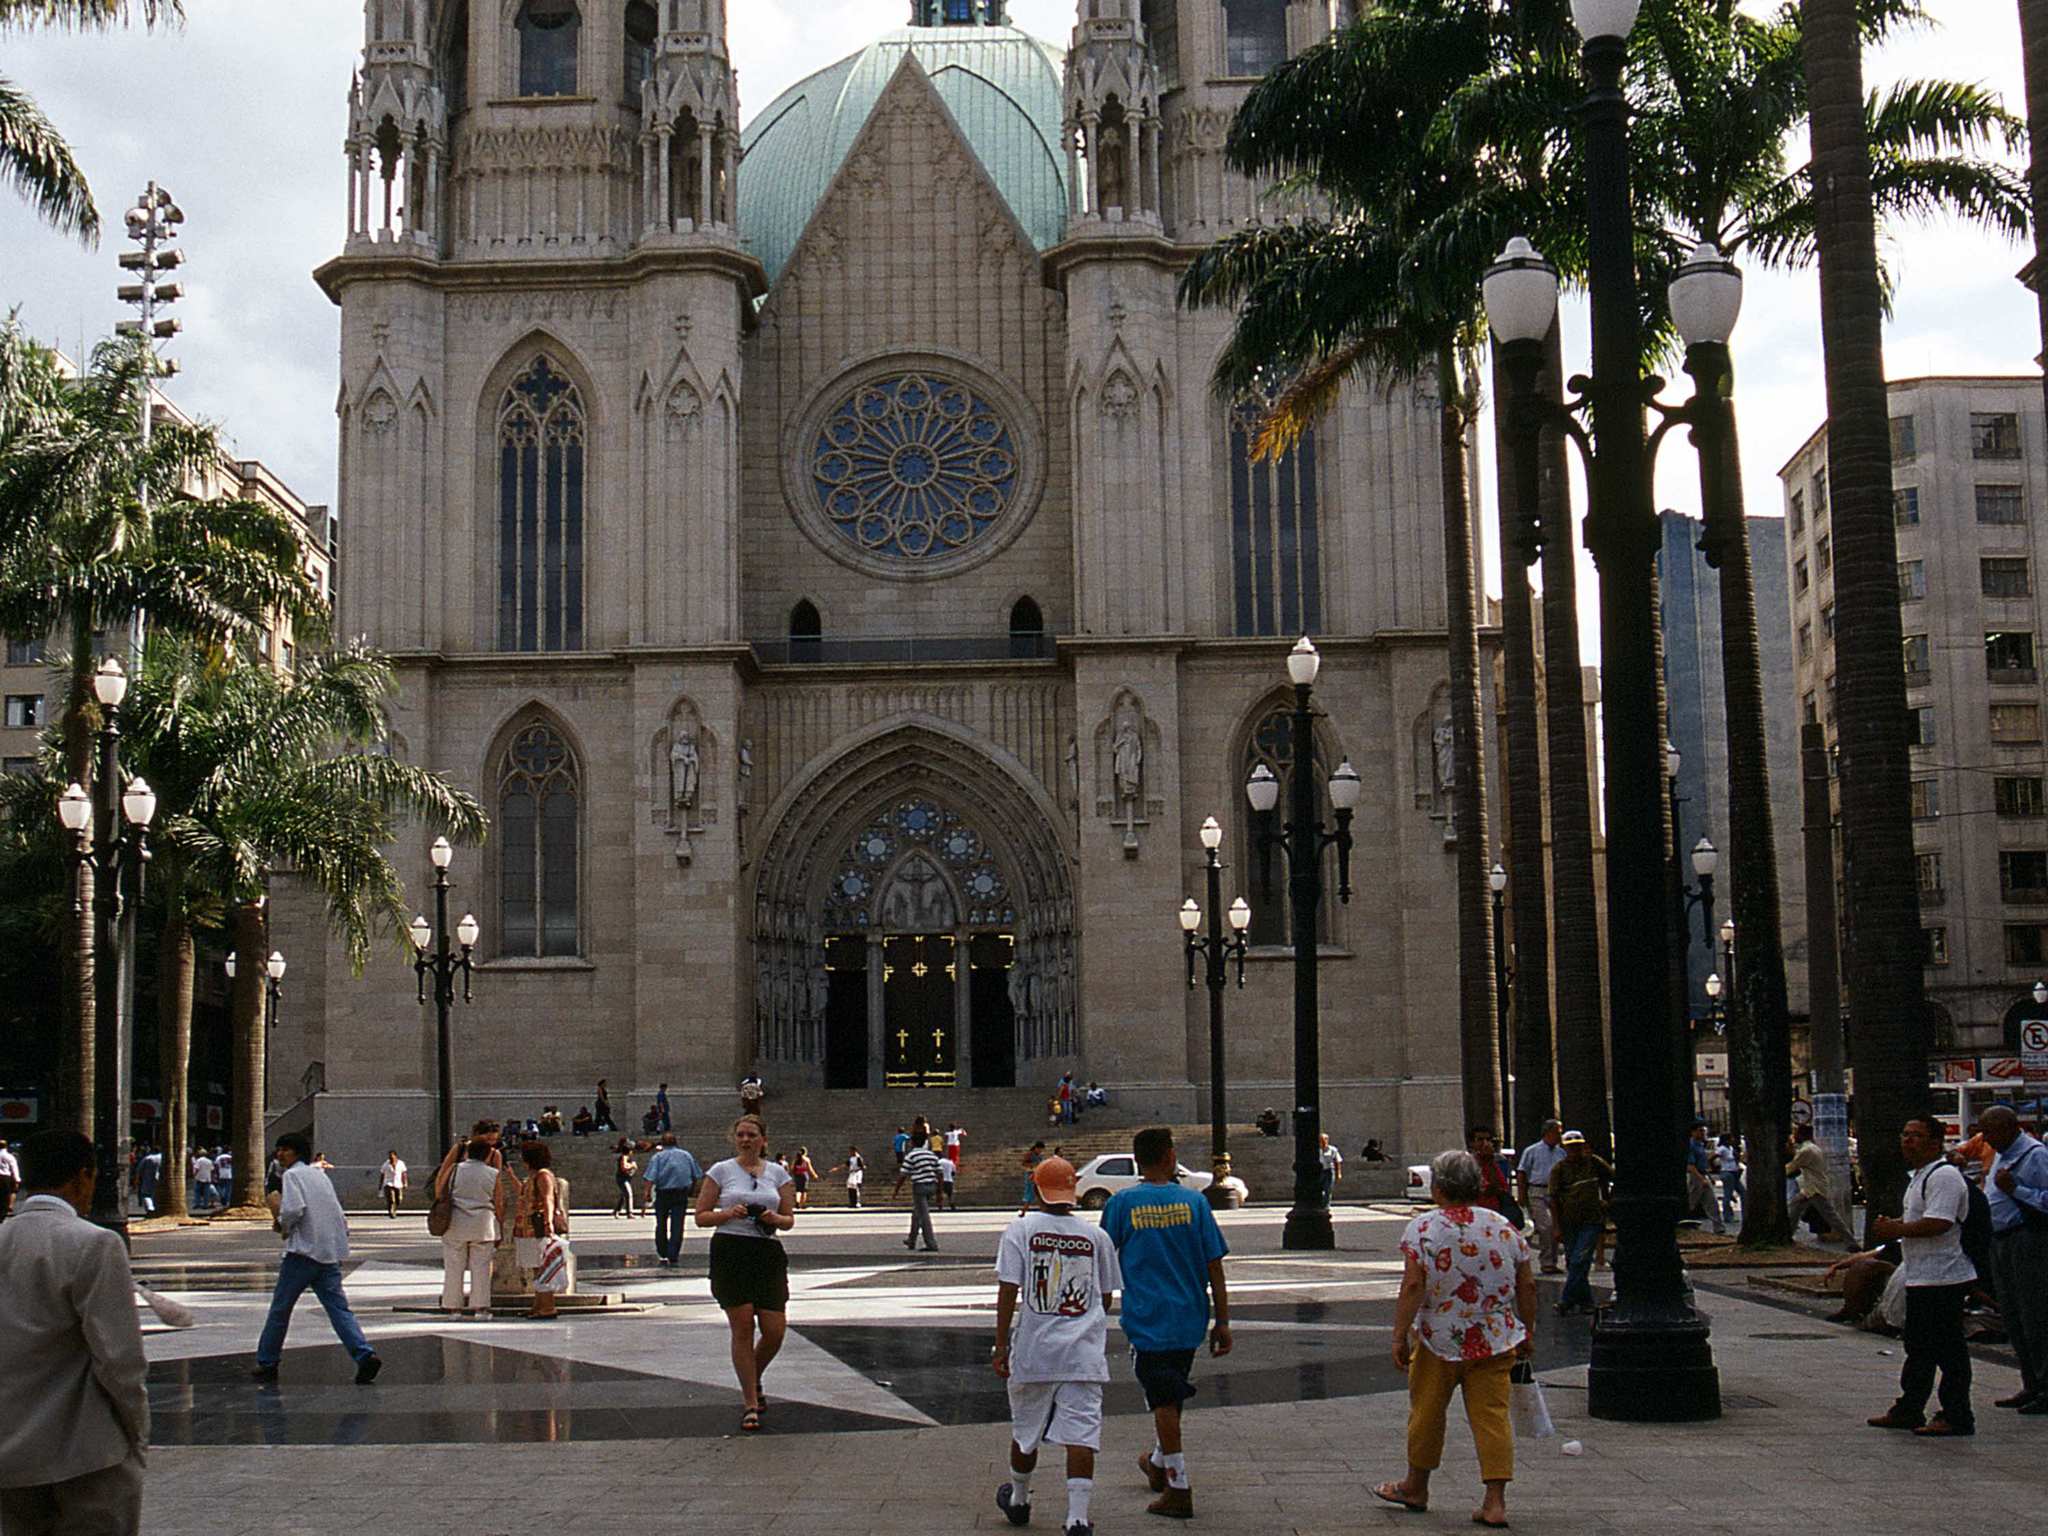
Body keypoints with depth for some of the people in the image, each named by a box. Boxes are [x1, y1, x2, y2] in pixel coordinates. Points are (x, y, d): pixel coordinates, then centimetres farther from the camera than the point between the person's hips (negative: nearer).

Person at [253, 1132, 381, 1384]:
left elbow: (294, 1209, -19)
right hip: (331, 1253, 6)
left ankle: (267, 1363, 16)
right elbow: (341, 1218, 21)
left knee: (280, 1309, 8)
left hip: (304, 1251, -6)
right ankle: (365, 1355, -19)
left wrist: (284, 1225, -1)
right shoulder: (320, 1175, 21)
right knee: (339, 1308, -1)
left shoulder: (292, 1175, -2)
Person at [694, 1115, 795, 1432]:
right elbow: (701, 1216, 3)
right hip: (730, 1253, -2)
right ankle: (750, 1404, 7)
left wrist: (775, 1219, -10)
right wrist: (729, 1214, -14)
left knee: (775, 1331, -2)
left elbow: (789, 1220, 12)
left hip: (768, 1254, 3)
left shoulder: (777, 1173, 10)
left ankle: (752, 1380, 29)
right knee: (742, 1329, -4)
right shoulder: (721, 1171, 3)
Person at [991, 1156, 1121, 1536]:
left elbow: (1008, 1290, -8)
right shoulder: (1096, 1236, 3)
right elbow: (1106, 1297, 11)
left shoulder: (1021, 1229, -3)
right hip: (1084, 1353, 0)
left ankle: (1018, 1501, 38)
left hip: (1033, 1351, 0)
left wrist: (1001, 1344, -5)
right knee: (1080, 1433, -3)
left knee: (1025, 1429, 18)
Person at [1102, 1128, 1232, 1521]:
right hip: (1190, 1317, 3)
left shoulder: (1121, 1203, -6)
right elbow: (1214, 1267, -1)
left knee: (1163, 1401, 2)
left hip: (1147, 1319, -3)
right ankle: (1159, 1465, 38)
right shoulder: (1193, 1202, -2)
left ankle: (1178, 1489, 2)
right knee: (1170, 1395, 21)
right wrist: (1223, 1321, 4)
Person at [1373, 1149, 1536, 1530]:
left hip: (1438, 1341, -2)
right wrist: (1525, 1335, 16)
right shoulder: (1505, 1228, 2)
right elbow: (1527, 1288, 5)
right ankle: (1495, 1501, -2)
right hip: (1495, 1342, 2)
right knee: (1492, 1416, 3)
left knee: (1427, 1412, 14)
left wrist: (1399, 1336, -12)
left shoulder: (1422, 1228, -10)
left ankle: (1416, 1487, 30)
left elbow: (1412, 1287, -16)